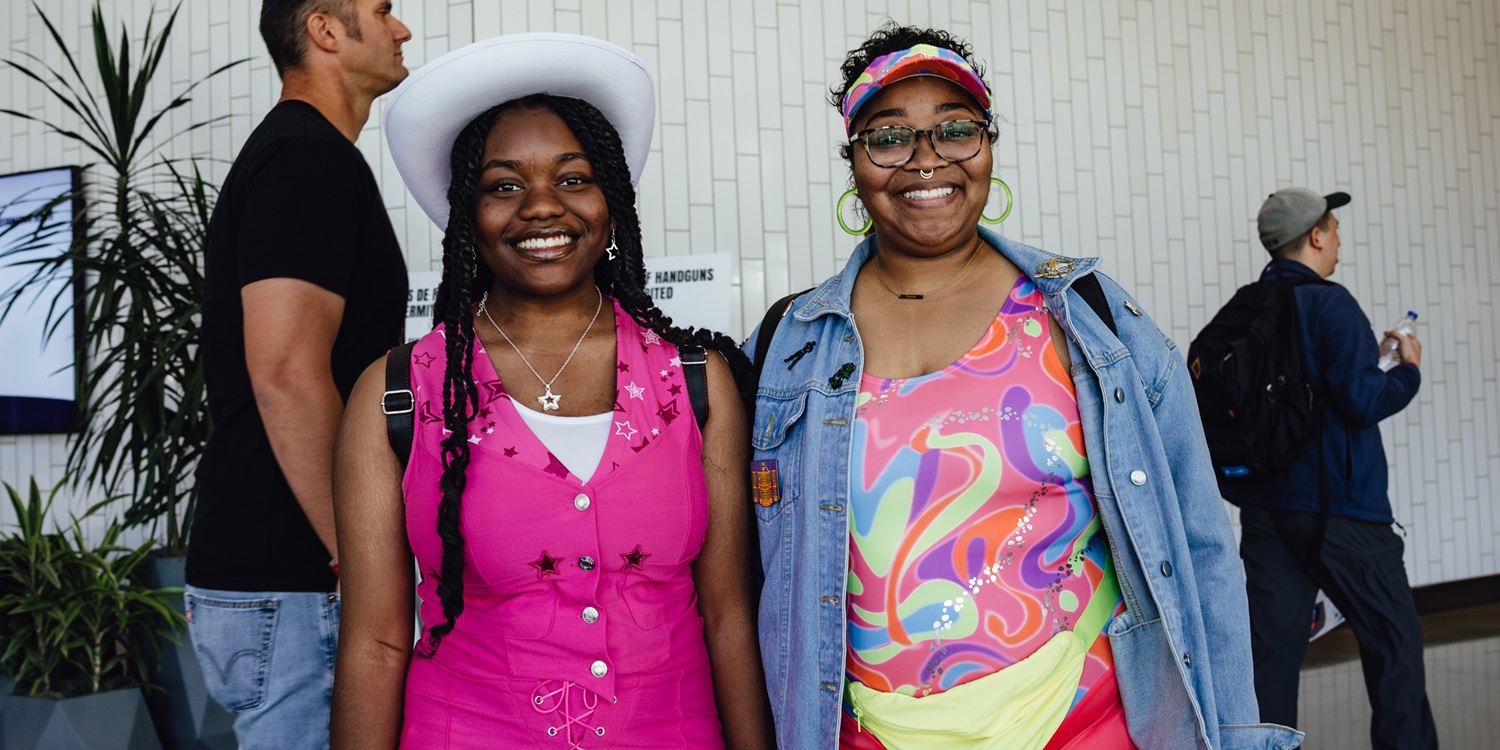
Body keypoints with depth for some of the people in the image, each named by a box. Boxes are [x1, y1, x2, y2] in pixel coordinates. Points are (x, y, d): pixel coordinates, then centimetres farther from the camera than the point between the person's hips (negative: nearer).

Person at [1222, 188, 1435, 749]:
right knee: (1394, 639, 9)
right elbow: (1362, 400, -20)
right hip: (1337, 507, -6)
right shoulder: (1329, 303, -12)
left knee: (1272, 647, 7)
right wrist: (1409, 370, 1)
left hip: (1264, 507, 6)